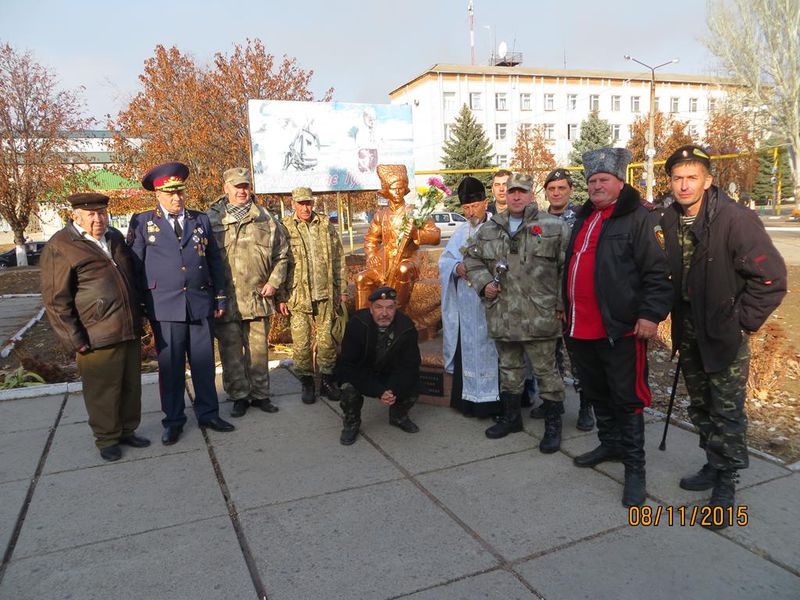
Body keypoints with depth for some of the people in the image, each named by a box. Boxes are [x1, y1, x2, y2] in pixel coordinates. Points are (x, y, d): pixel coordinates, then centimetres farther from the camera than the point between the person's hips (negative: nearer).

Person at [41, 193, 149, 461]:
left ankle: (127, 431, 32)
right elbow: (56, 300, -9)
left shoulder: (115, 238, 13)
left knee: (131, 386, 15)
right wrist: (76, 339, -12)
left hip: (130, 331, 6)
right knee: (103, 391, 5)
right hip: (97, 337, -6)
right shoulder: (59, 248, -8)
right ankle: (107, 439, 22)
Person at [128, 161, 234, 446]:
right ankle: (173, 420, 20)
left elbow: (215, 262, 13)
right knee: (170, 366, 6)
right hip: (165, 307, -2)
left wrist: (220, 297, 9)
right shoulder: (142, 223, 4)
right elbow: (134, 267, 3)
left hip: (201, 304, 2)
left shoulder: (201, 220, 11)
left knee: (204, 362, 9)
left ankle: (208, 413, 24)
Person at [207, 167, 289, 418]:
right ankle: (239, 397, 21)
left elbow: (282, 254, 11)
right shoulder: (211, 218, 1)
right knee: (231, 352, 7)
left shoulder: (264, 218, 7)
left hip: (258, 297, 2)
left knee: (258, 350, 11)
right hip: (225, 299, -1)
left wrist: (273, 282, 1)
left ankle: (260, 394, 24)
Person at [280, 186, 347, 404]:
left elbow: (338, 258, 11)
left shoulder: (326, 225, 7)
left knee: (327, 340, 8)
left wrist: (342, 288, 8)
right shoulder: (284, 228, -2)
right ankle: (306, 382, 20)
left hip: (326, 295, 2)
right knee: (301, 343, 3)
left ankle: (327, 379, 23)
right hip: (298, 296, -2)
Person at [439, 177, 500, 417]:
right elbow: (444, 262, 10)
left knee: (491, 350, -1)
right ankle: (469, 400, 20)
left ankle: (495, 401, 9)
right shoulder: (460, 233, 14)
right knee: (467, 351, 9)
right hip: (466, 306, 5)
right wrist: (457, 268, -11)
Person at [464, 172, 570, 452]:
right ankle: (511, 416, 34)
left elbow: (568, 268, -4)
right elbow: (472, 258, 18)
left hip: (539, 315, -4)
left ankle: (553, 424, 19)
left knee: (546, 370, 4)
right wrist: (484, 282, 1)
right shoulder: (489, 229, 9)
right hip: (502, 316, 5)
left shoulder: (554, 227, -3)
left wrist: (562, 303, -8)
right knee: (509, 368, 18)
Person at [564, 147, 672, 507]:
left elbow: (657, 272, -13)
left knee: (626, 398, 1)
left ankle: (634, 467, 14)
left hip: (621, 328, -8)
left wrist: (652, 314, -18)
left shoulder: (638, 219, -8)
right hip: (582, 328, 8)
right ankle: (610, 445, 38)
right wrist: (567, 307, 24)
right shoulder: (584, 219, 16)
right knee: (597, 394, 20)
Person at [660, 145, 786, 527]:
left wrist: (743, 322, -14)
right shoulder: (672, 221, 3)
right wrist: (679, 324, 10)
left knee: (726, 411, 0)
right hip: (689, 330, 7)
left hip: (725, 333, -6)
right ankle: (714, 466, 35)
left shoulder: (735, 218, -17)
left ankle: (726, 484, 16)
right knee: (700, 407, 17)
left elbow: (771, 277, -17)